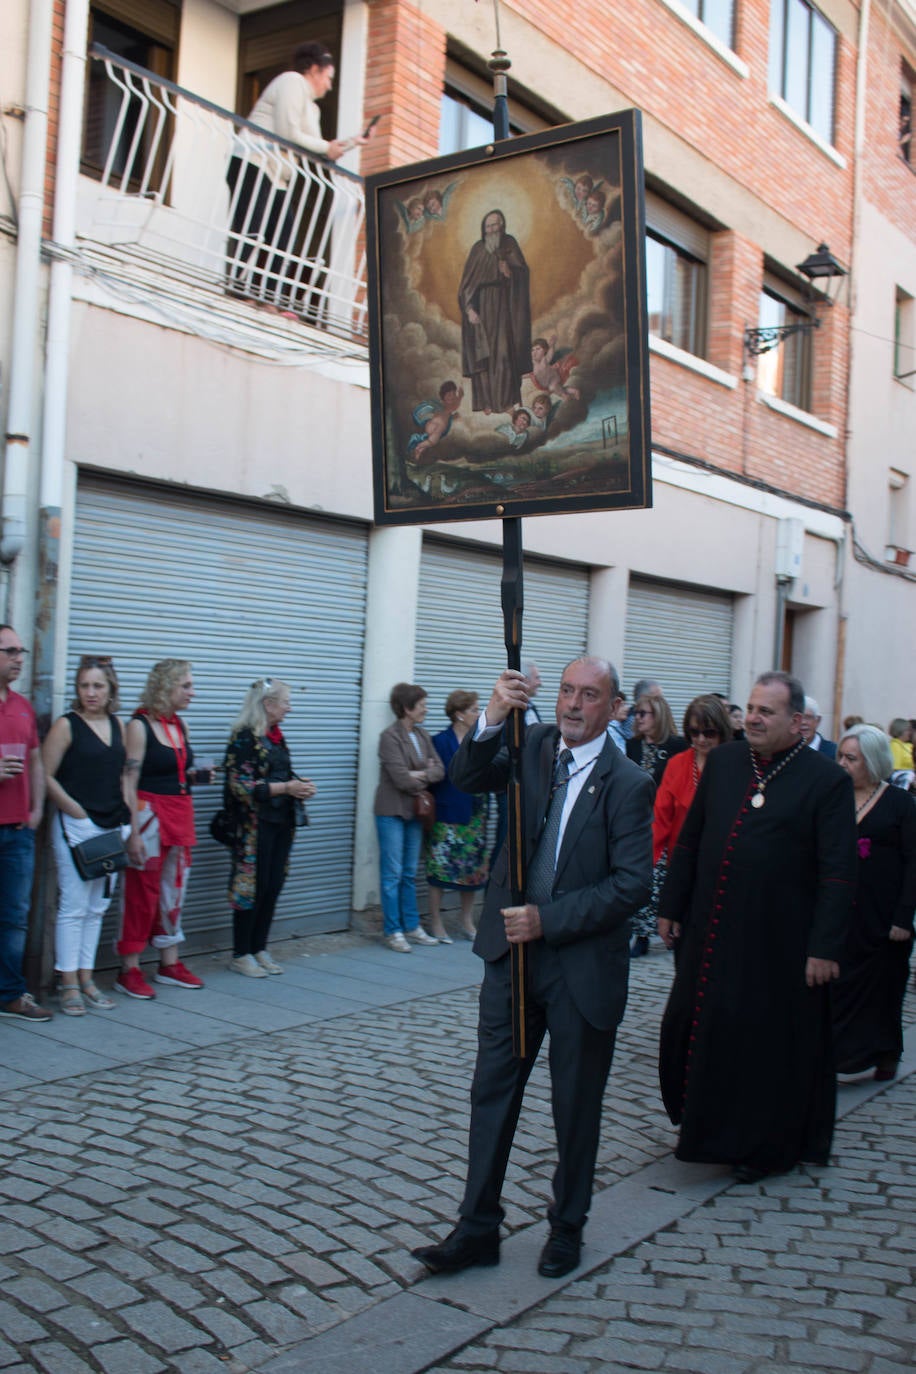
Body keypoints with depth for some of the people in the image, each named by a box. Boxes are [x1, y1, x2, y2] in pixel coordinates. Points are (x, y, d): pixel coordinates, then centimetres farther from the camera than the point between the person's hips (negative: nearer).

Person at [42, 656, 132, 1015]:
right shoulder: (66, 725, -6)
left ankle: (86, 979, 19)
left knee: (97, 908, 11)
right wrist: (76, 810, -12)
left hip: (112, 827, 6)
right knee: (74, 907, -2)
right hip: (76, 827, -6)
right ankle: (68, 985, 6)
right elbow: (46, 776, -9)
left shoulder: (118, 725, 10)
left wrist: (128, 825, 10)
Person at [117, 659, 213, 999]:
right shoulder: (139, 726, -10)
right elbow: (128, 783, -15)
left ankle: (170, 964, 21)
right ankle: (129, 971, 5)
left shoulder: (179, 725, 12)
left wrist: (196, 776, 3)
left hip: (181, 814, 7)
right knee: (142, 893, -3)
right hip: (151, 814, -7)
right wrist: (134, 832, -20)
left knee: (175, 891, 12)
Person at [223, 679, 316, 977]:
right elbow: (240, 786, -17)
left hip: (282, 822, 8)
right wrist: (286, 788, -19)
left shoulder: (276, 736, 13)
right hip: (255, 825, -8)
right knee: (252, 887, -2)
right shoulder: (244, 738, -12)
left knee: (273, 887, 9)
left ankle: (259, 949, 20)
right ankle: (241, 955, 10)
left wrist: (299, 785, 4)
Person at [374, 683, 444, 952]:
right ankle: (393, 931, 6)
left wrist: (421, 775, -15)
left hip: (415, 811, 7)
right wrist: (426, 776, -4)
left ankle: (411, 927, 20)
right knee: (392, 874, 0)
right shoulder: (389, 737, -13)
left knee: (410, 873, 13)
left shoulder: (421, 735, 9)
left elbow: (439, 770, 3)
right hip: (392, 812, -7)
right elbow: (401, 779, -20)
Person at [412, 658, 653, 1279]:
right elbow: (469, 778, -13)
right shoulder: (534, 746, 1)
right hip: (513, 951, 4)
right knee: (493, 1091, 10)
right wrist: (493, 718, -30)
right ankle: (478, 1228, 23)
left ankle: (567, 1228, 32)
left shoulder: (628, 783, -12)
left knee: (577, 1105, 12)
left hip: (582, 966, -3)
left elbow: (632, 884, -16)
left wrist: (548, 920, -19)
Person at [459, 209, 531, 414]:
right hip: (482, 307, 0)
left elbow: (523, 273, 0)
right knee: (482, 354, -4)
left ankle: (506, 400, -5)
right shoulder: (478, 249, 6)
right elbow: (467, 282, 2)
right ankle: (487, 402, -4)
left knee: (503, 352, -9)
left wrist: (509, 271, -21)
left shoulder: (509, 245, 6)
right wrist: (469, 309, -9)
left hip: (503, 306, 0)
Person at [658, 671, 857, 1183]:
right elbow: (690, 840, 12)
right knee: (694, 1029, 15)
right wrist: (671, 905, 11)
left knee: (772, 1045, 7)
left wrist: (826, 947, -15)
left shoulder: (827, 780, -10)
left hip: (778, 943, -5)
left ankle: (769, 1147, 26)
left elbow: (838, 873, -11)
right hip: (710, 934, 5)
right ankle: (707, 1125, 37)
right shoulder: (723, 762, 6)